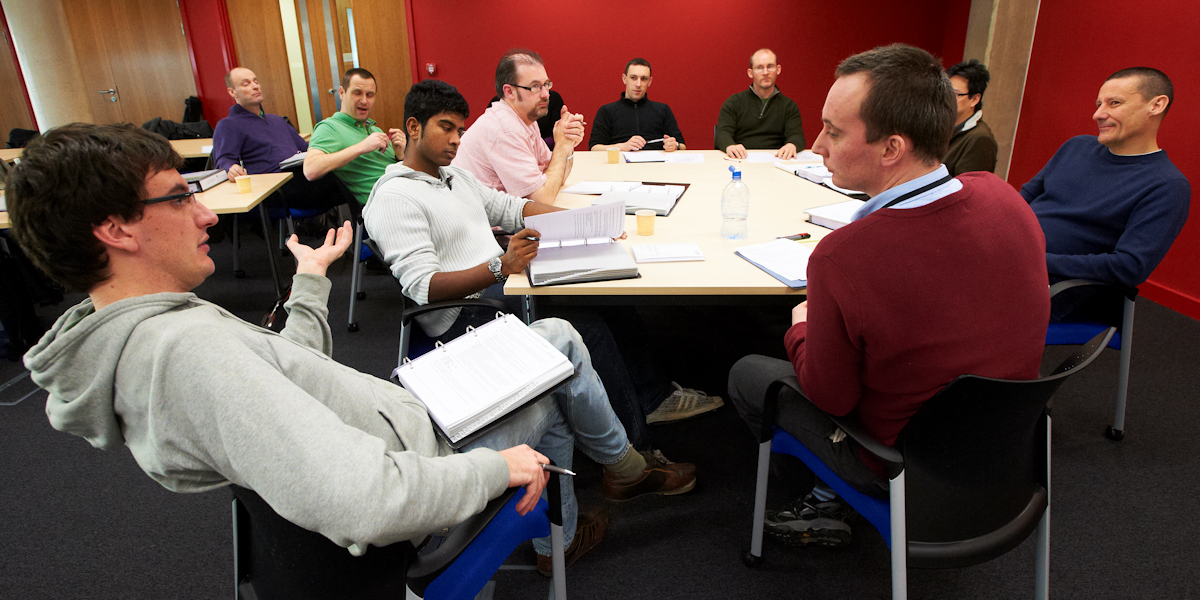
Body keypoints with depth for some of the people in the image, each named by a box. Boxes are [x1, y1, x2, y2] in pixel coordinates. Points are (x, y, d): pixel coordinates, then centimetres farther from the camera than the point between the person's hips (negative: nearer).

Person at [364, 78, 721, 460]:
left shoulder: (455, 176, 16)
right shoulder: (394, 197, -13)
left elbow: (512, 208, 19)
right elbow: (423, 286, -22)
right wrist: (500, 266, -36)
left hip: (498, 285, 9)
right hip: (463, 317, -9)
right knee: (589, 329, -23)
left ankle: (652, 396, 14)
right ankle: (634, 455, -11)